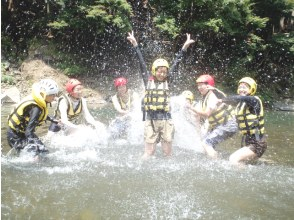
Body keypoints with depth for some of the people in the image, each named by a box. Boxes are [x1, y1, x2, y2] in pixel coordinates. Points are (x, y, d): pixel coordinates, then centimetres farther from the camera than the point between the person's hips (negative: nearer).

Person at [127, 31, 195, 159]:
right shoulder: (148, 80, 3)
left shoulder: (167, 81, 5)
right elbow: (142, 63, 1)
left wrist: (184, 47, 4)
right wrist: (135, 45, 0)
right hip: (151, 120, -1)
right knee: (149, 153, 1)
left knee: (168, 153, 8)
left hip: (166, 120, 2)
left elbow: (175, 64, 4)